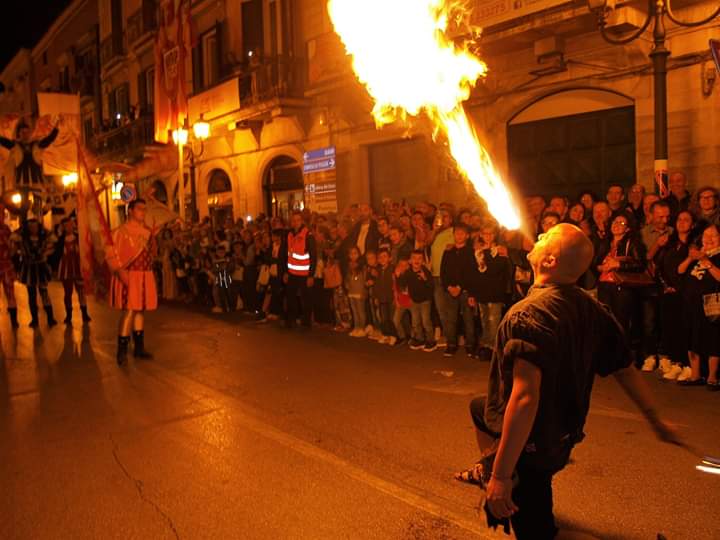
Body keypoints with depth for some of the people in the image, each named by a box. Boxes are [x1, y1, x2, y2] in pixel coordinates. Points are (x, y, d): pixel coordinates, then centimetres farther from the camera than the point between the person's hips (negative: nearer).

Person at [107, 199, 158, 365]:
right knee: (129, 311, -10)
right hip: (129, 277, -7)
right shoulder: (122, 231, -8)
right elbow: (112, 255, -14)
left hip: (145, 276, 7)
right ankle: (122, 351, -1)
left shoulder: (148, 231, 13)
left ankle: (139, 347, 20)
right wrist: (120, 271, -23)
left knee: (140, 310, 12)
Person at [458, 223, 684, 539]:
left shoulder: (530, 313, -30)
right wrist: (655, 420, 21)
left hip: (529, 446, -9)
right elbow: (625, 371, 4)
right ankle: (488, 469, 53)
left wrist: (503, 476, -33)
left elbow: (525, 398, -37)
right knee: (479, 407, 31)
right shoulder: (591, 309, -6)